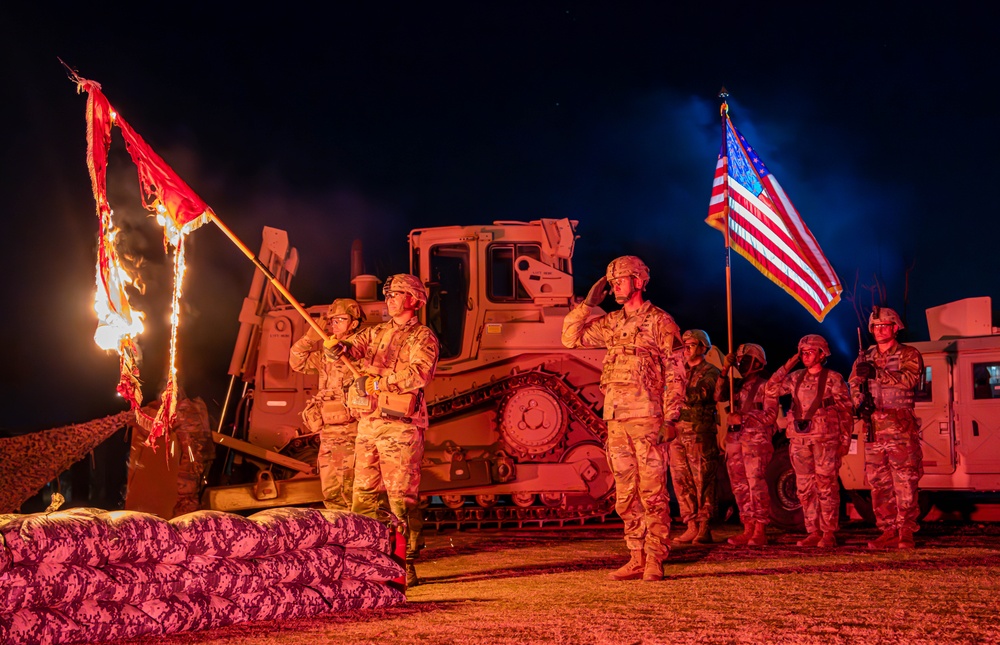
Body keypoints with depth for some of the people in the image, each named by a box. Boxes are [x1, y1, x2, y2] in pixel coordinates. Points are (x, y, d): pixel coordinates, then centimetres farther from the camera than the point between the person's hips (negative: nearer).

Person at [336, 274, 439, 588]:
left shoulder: (423, 337, 1)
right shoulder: (376, 332, 20)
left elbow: (419, 374, -16)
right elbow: (353, 347, 4)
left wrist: (379, 378, -14)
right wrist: (339, 348, -20)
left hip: (400, 425, -6)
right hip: (368, 422, 6)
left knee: (402, 498, -7)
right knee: (363, 495, 7)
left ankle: (406, 566, -4)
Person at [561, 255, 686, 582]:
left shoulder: (660, 321, -1)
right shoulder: (610, 323, 16)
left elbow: (675, 372, -5)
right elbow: (570, 337, 18)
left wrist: (671, 417, -12)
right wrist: (588, 303, 10)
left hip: (646, 417, -6)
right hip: (615, 419, 7)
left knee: (652, 491, -6)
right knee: (625, 494, 8)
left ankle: (655, 560, -2)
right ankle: (637, 558, 15)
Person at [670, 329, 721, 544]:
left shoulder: (710, 372, 2)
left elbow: (699, 394, -13)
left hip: (700, 435, -6)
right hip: (678, 435, 6)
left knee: (703, 482, -3)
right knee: (682, 483, 4)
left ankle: (704, 529, 1)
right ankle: (692, 527, 9)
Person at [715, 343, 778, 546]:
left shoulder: (765, 386, 0)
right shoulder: (737, 384, 18)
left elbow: (770, 416, -8)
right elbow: (719, 396, 2)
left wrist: (743, 418, -11)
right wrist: (724, 371, -5)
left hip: (756, 440, -6)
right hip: (735, 439, 7)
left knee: (756, 484, -10)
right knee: (739, 486, 5)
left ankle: (760, 531, -7)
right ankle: (748, 529, 11)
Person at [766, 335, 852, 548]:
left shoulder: (833, 379, 0)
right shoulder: (796, 378, 13)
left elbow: (845, 411, -1)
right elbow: (770, 390, 10)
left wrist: (845, 440, -6)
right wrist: (786, 367, 5)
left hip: (825, 440, -5)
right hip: (800, 440, 5)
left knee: (826, 486, -5)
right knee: (805, 488, 6)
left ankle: (829, 534, 1)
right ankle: (813, 532, 13)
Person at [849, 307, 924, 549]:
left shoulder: (909, 354, 3)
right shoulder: (865, 358, 17)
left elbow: (909, 379, -16)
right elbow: (853, 385, 12)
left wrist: (877, 373, -24)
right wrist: (860, 404, -9)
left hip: (901, 427, -5)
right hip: (874, 427, 5)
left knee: (905, 481, -8)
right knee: (878, 483, 4)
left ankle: (906, 532, -4)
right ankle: (889, 531, 10)